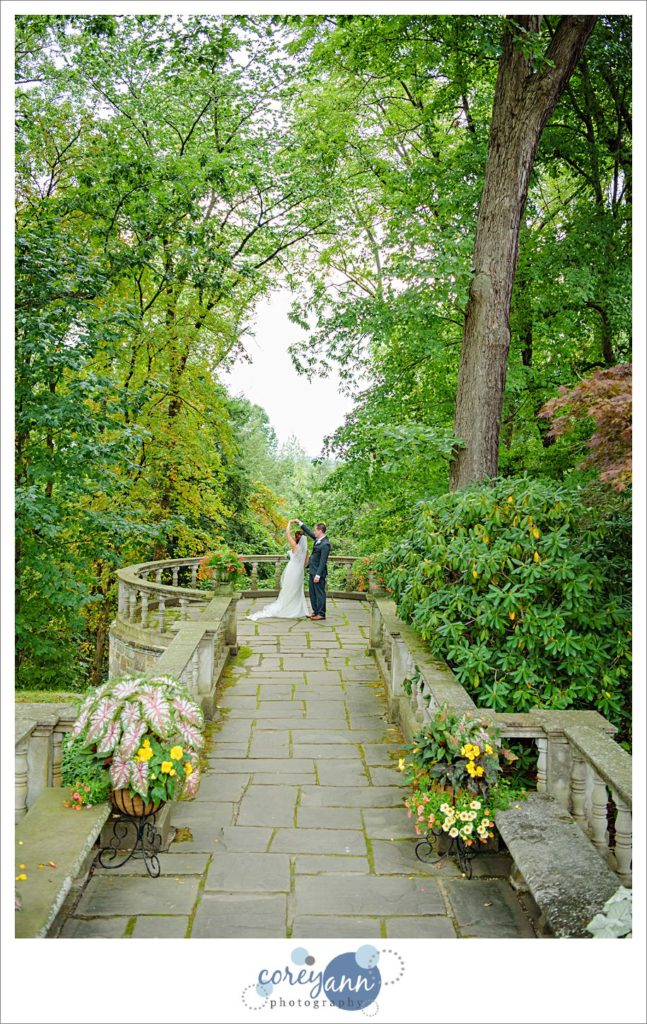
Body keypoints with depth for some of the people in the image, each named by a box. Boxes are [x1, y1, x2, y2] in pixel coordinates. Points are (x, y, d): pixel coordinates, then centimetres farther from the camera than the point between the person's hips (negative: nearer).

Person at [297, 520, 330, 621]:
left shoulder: (325, 544, -20)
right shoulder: (318, 539, 6)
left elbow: (323, 561, -21)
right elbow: (309, 532, 23)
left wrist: (318, 575, -22)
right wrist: (300, 522, 24)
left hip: (319, 572, -10)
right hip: (313, 571, 10)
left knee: (319, 593, -1)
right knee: (312, 592, 16)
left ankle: (321, 614, 6)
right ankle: (316, 611, 26)